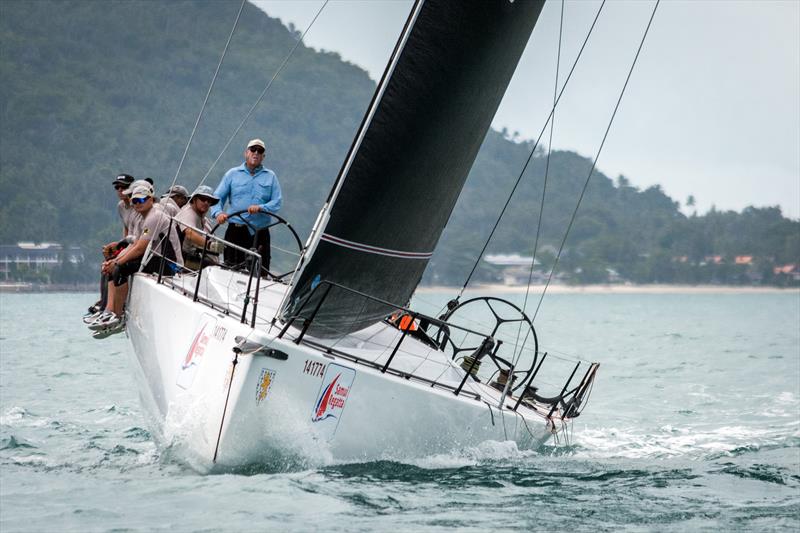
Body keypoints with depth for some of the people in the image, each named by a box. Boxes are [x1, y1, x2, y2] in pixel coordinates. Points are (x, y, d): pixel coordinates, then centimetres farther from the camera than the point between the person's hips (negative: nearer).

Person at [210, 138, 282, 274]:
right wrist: (218, 213, -15)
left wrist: (260, 208, -15)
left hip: (260, 232, 1)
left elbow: (277, 202, 4)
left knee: (261, 272, -3)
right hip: (236, 230, -1)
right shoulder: (232, 174, 12)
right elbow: (217, 197, 6)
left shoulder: (270, 176, 13)